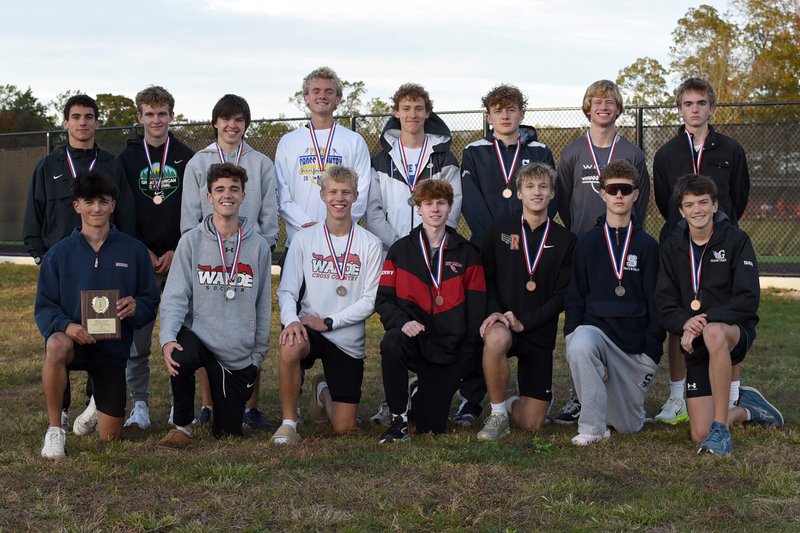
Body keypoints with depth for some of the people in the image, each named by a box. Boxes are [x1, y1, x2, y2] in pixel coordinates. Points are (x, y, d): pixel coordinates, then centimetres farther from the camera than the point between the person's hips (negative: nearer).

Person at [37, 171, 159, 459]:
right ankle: (55, 429, -21)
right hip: (73, 337, -1)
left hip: (114, 346, 1)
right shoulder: (59, 254, 2)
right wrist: (66, 325, -23)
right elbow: (44, 307, -1)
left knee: (109, 437, 0)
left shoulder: (133, 251, 4)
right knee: (57, 346, -41)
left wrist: (136, 307, -19)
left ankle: (101, 402, 39)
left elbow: (151, 301, 6)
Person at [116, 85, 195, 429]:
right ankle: (140, 405, 7)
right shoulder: (126, 159, 7)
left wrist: (177, 251, -5)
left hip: (179, 258, 0)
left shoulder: (187, 158, 7)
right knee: (136, 336, -1)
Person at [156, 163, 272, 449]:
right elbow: (175, 297, -7)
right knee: (180, 357, -38)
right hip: (198, 337, -1)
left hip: (239, 354, 2)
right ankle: (182, 427, -12)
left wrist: (258, 355, 7)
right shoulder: (191, 242, -2)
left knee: (228, 433, 3)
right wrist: (168, 338, -24)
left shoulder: (258, 246, 2)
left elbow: (263, 305, 8)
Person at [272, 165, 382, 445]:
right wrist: (291, 320, -24)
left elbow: (370, 301, -5)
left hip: (349, 340, 0)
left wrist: (327, 322, -14)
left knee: (343, 427, -3)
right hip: (308, 330, 0)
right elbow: (287, 290, -2)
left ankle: (323, 390, 34)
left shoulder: (371, 245, -3)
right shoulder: (304, 239, 1)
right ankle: (289, 423, -17)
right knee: (290, 347, -39)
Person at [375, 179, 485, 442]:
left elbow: (476, 309, 5)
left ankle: (422, 391, 32)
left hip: (447, 348, 0)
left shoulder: (467, 253, 6)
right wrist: (402, 322, -19)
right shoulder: (400, 250, 6)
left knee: (432, 427, -5)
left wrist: (466, 356, -2)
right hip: (412, 337, 0)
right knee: (391, 344, -38)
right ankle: (399, 420, -20)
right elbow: (384, 300, 3)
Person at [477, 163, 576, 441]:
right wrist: (495, 312, -15)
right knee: (496, 339, -41)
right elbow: (486, 278, 6)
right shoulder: (499, 232, 6)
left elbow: (563, 295, -2)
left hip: (540, 333, 1)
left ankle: (514, 403, 36)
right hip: (502, 323, -1)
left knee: (531, 424, -4)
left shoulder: (566, 240, 4)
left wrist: (524, 322, -13)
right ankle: (498, 414, -18)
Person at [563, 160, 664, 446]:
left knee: (629, 425, 4)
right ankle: (592, 427, -28)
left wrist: (653, 351, -3)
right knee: (580, 347, -39)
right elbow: (575, 296, 8)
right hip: (595, 328, -1)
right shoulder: (587, 244, 6)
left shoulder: (648, 246, 5)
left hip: (635, 346, 1)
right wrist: (572, 335, -7)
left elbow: (657, 303, 5)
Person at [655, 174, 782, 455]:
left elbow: (748, 299, -12)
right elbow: (665, 305, 1)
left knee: (714, 333, -43)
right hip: (696, 345, 4)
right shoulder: (672, 247, 6)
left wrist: (706, 320, -25)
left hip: (736, 332, -3)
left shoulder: (736, 240, -4)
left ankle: (721, 428, -33)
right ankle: (746, 409, 27)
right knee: (700, 436, -8)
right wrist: (686, 323, -21)